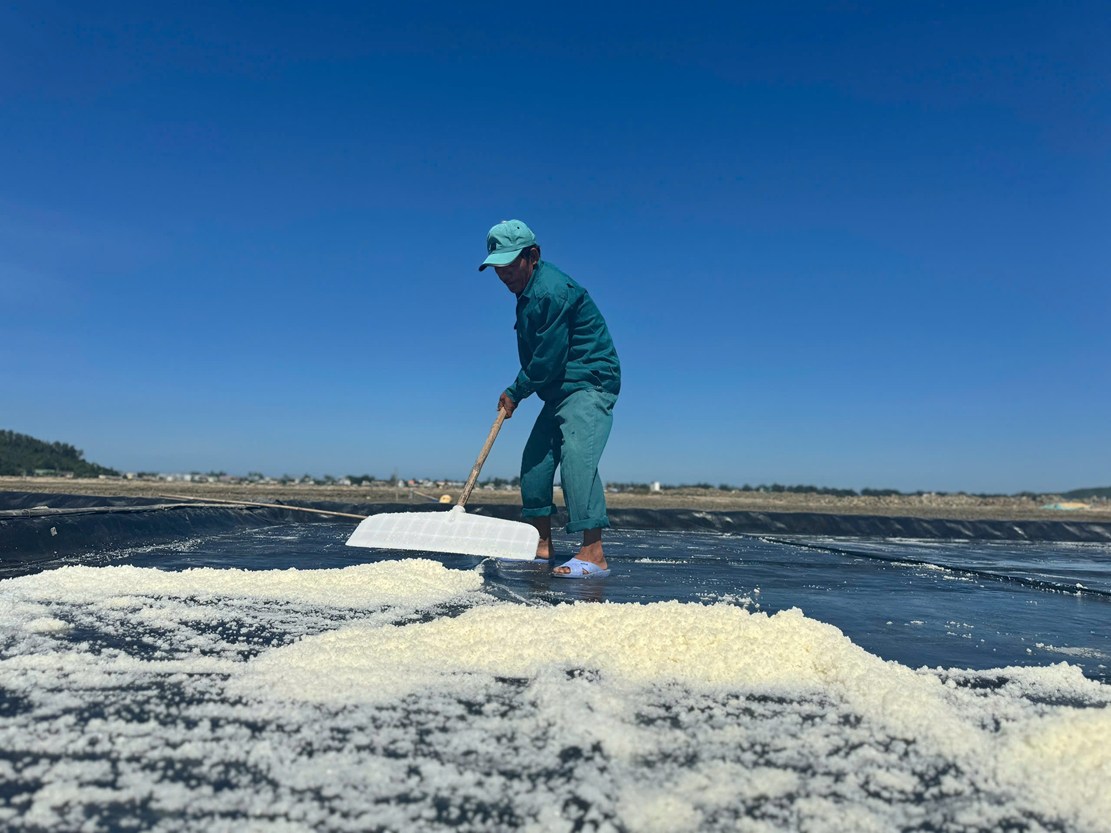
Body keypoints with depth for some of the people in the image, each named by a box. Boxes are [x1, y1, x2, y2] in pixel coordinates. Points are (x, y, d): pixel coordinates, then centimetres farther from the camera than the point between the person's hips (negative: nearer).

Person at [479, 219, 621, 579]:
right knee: (535, 458, 9)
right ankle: (541, 544, 18)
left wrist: (515, 393, -7)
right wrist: (517, 392, 11)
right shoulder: (529, 290, 13)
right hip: (563, 390, 10)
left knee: (576, 455, -24)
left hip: (590, 385, -10)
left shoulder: (551, 292, -20)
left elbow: (548, 361, -20)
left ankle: (593, 554, -27)